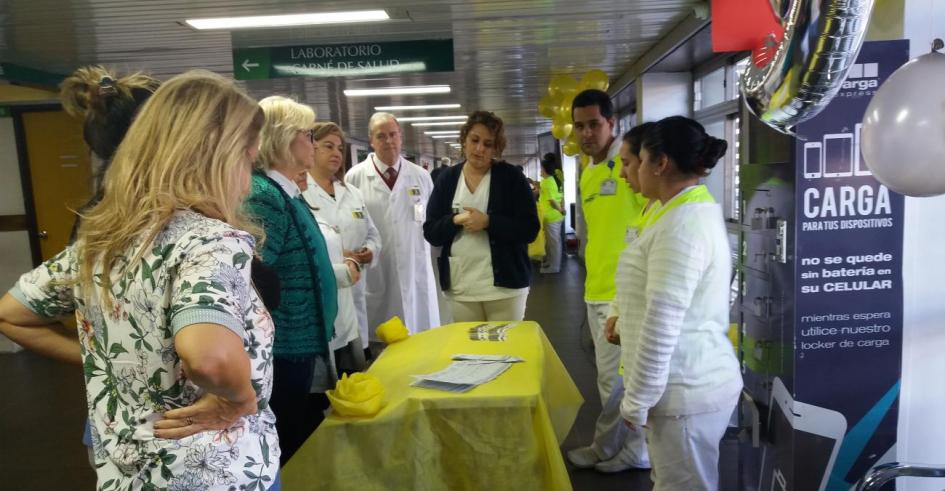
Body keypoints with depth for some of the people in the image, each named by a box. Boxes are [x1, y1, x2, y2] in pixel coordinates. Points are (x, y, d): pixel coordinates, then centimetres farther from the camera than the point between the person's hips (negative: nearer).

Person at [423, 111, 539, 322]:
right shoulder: (447, 178, 6)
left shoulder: (511, 176, -2)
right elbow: (430, 232, 4)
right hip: (460, 288, 3)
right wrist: (455, 221, -15)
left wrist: (487, 222, -18)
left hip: (505, 285, -2)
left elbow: (530, 229, -7)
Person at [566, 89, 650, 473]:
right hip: (596, 291, 8)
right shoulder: (587, 174, 14)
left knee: (616, 380, 3)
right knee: (617, 378, 17)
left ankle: (604, 451, 21)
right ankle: (630, 450, 31)